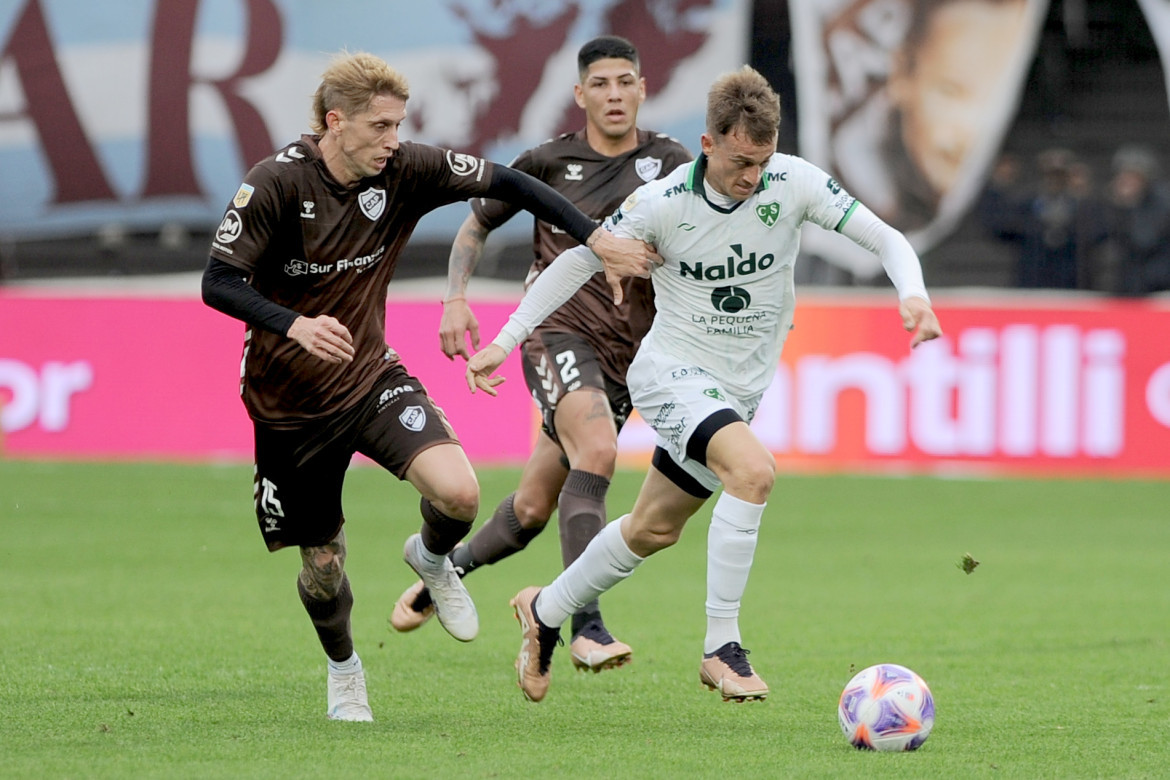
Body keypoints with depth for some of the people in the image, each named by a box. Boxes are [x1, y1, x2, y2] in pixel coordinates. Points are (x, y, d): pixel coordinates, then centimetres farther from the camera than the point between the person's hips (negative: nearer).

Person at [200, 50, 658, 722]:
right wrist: (295, 325, -36)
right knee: (323, 566, 6)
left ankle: (432, 558, 14)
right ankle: (343, 670, 39)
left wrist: (595, 236, -10)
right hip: (289, 402, -2)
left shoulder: (403, 172, -9)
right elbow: (219, 282, -20)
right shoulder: (277, 183, -19)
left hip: (372, 378, 2)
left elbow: (504, 183, -2)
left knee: (459, 493, -23)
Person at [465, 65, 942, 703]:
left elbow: (886, 239, -11)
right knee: (753, 469, -32)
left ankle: (545, 612, 42)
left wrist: (913, 295, -32)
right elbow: (577, 261, -4)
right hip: (671, 372, -5)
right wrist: (505, 340, -6)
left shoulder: (795, 183, -13)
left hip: (740, 388, 5)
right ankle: (722, 648, -25)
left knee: (654, 530, 17)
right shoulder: (660, 204, -18)